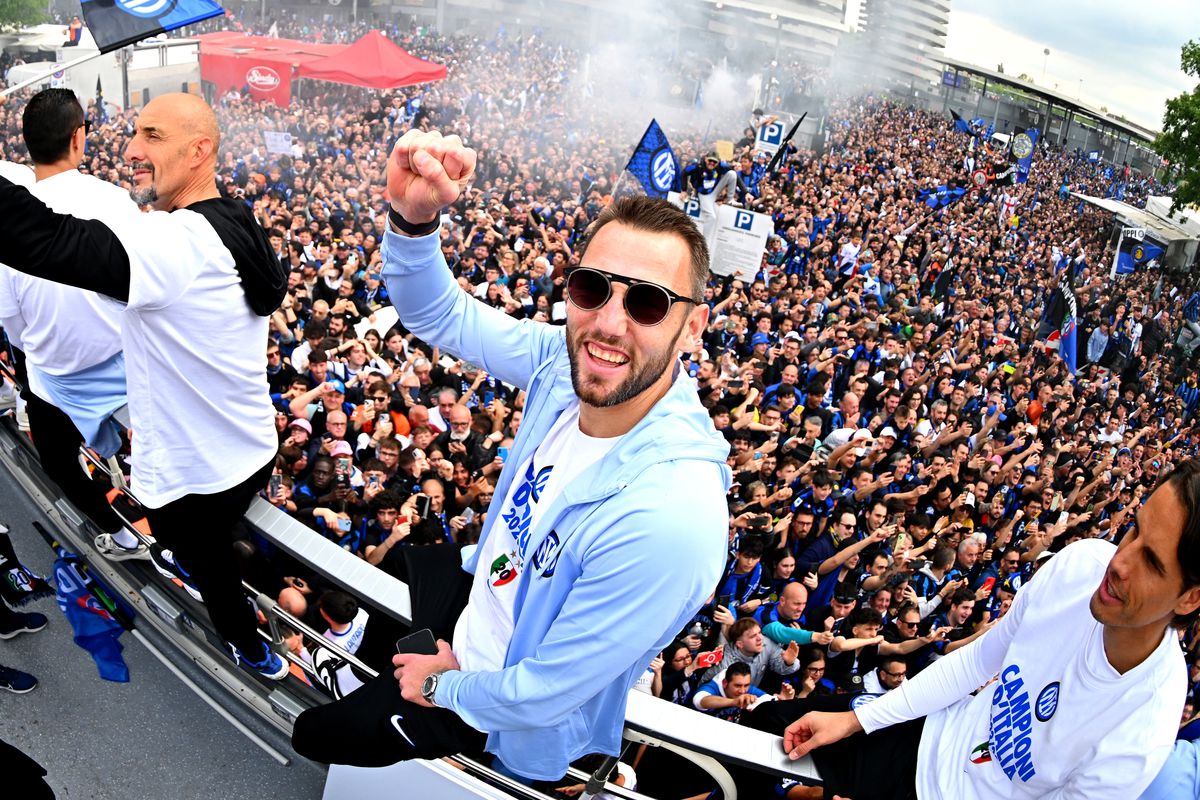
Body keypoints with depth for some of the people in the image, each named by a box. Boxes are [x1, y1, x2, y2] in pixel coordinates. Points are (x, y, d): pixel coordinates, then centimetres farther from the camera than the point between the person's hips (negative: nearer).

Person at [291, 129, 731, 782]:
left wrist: (442, 685, -10)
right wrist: (412, 216, -31)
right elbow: (435, 312, -11)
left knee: (315, 733, 13)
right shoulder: (567, 362, -21)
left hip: (511, 722, -5)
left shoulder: (670, 518, -41)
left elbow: (541, 696, -29)